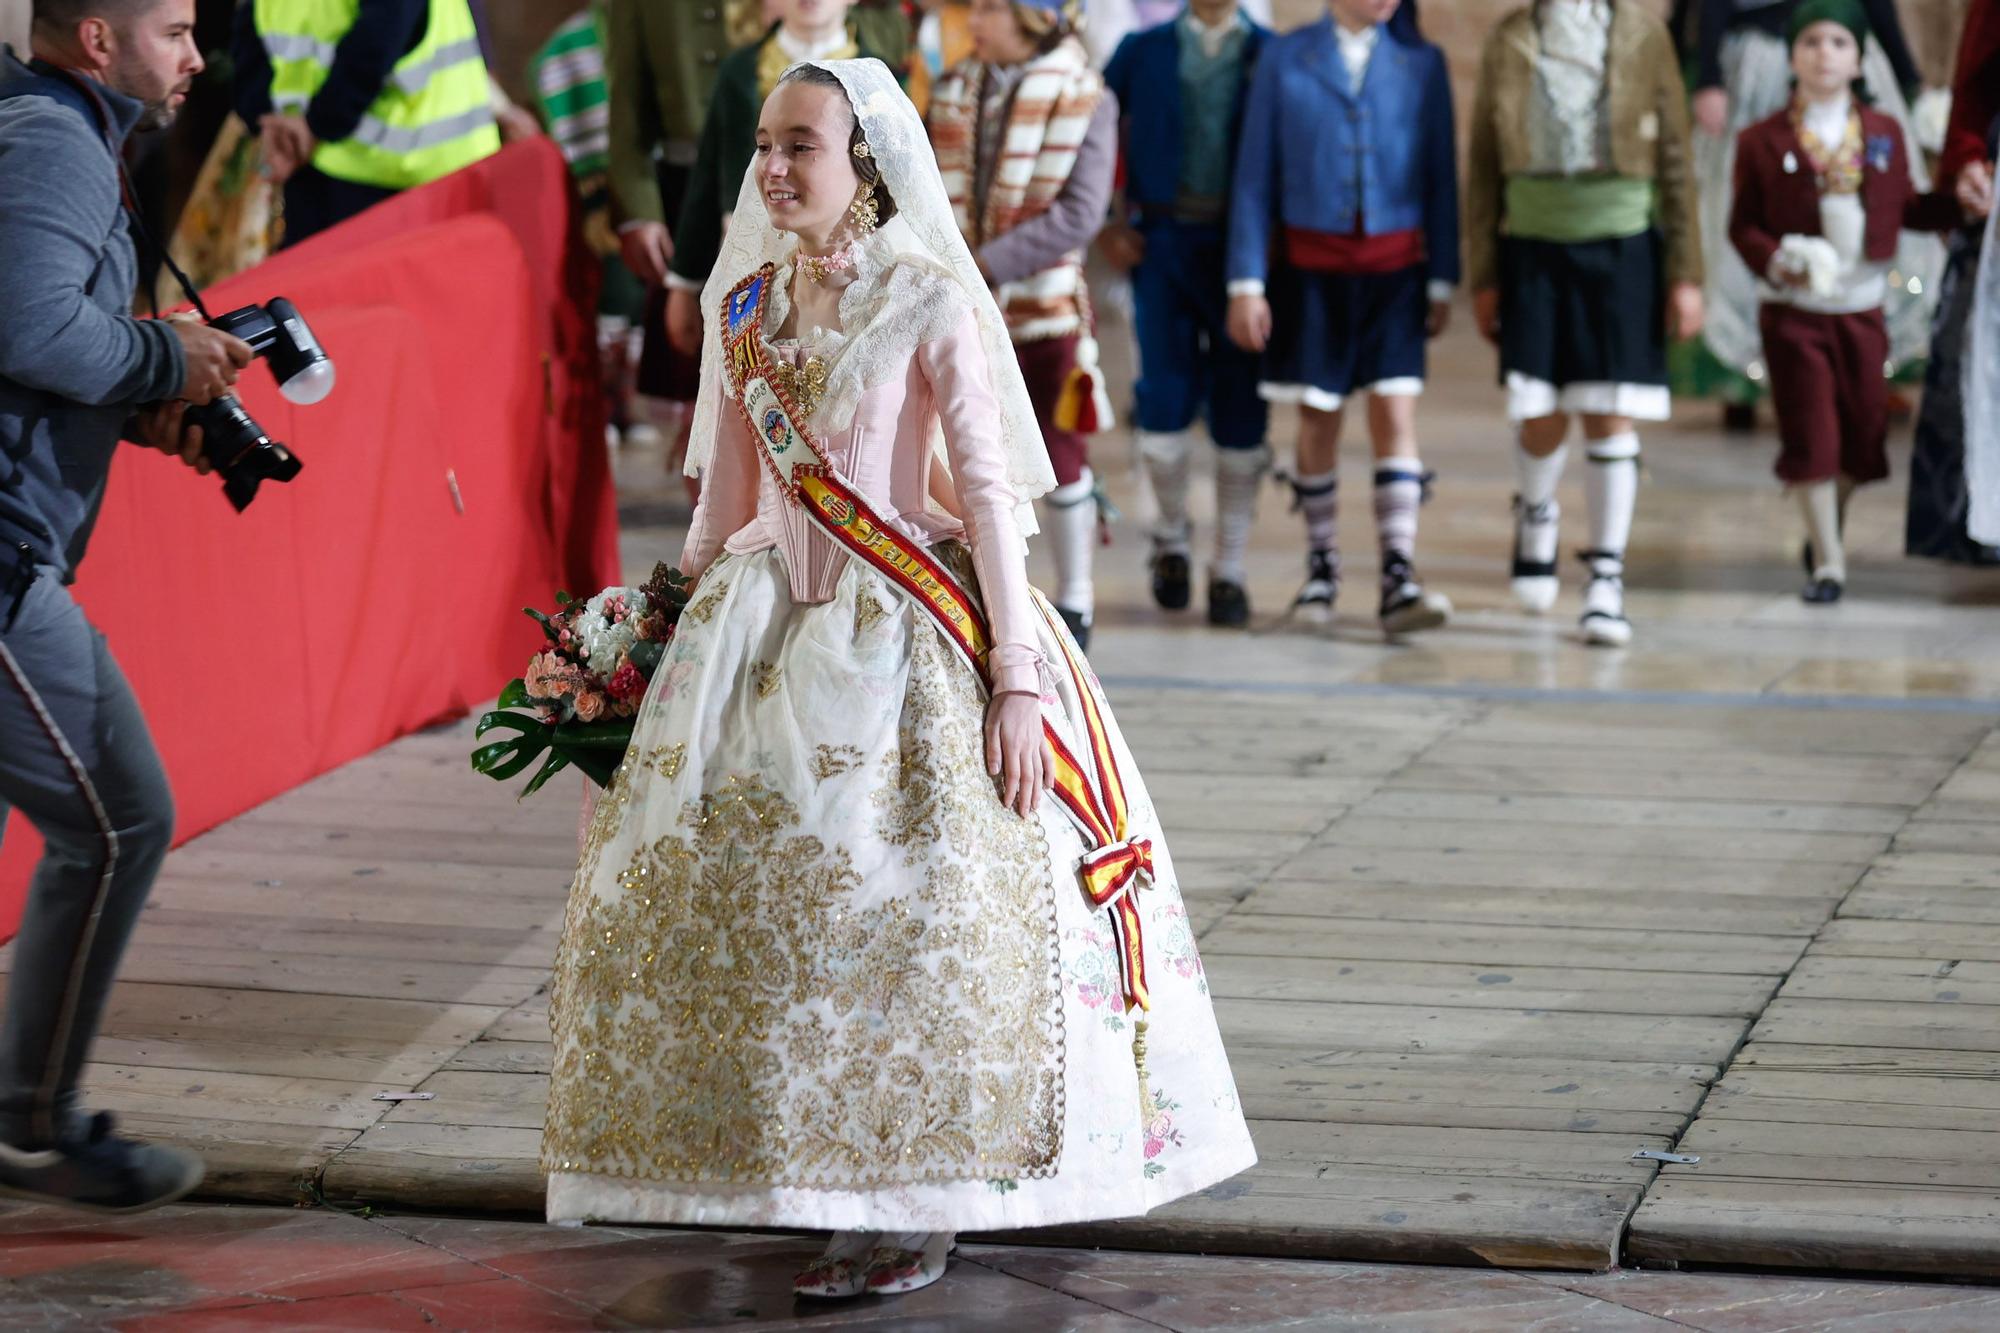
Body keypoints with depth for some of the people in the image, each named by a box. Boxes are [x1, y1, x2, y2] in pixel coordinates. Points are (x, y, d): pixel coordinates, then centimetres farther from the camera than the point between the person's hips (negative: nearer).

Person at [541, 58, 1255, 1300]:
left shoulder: (930, 301, -8)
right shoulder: (744, 301, 8)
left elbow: (987, 488, -9)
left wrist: (1014, 676, -14)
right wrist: (693, 619, 17)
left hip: (906, 631, -5)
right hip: (771, 627, 6)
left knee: (912, 905, -10)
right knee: (738, 902, 0)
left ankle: (922, 1207, 2)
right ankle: (826, 1184, 12)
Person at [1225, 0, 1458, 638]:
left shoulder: (1422, 62, 6)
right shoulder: (1284, 60, 2)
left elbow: (1441, 174, 8)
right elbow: (1255, 175, 2)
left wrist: (1443, 280, 4)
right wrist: (1246, 282, -3)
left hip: (1394, 269, 1)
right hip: (1312, 266, 0)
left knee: (1395, 415, -8)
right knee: (1318, 418, 5)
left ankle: (1398, 579, -12)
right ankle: (1321, 563, 21)